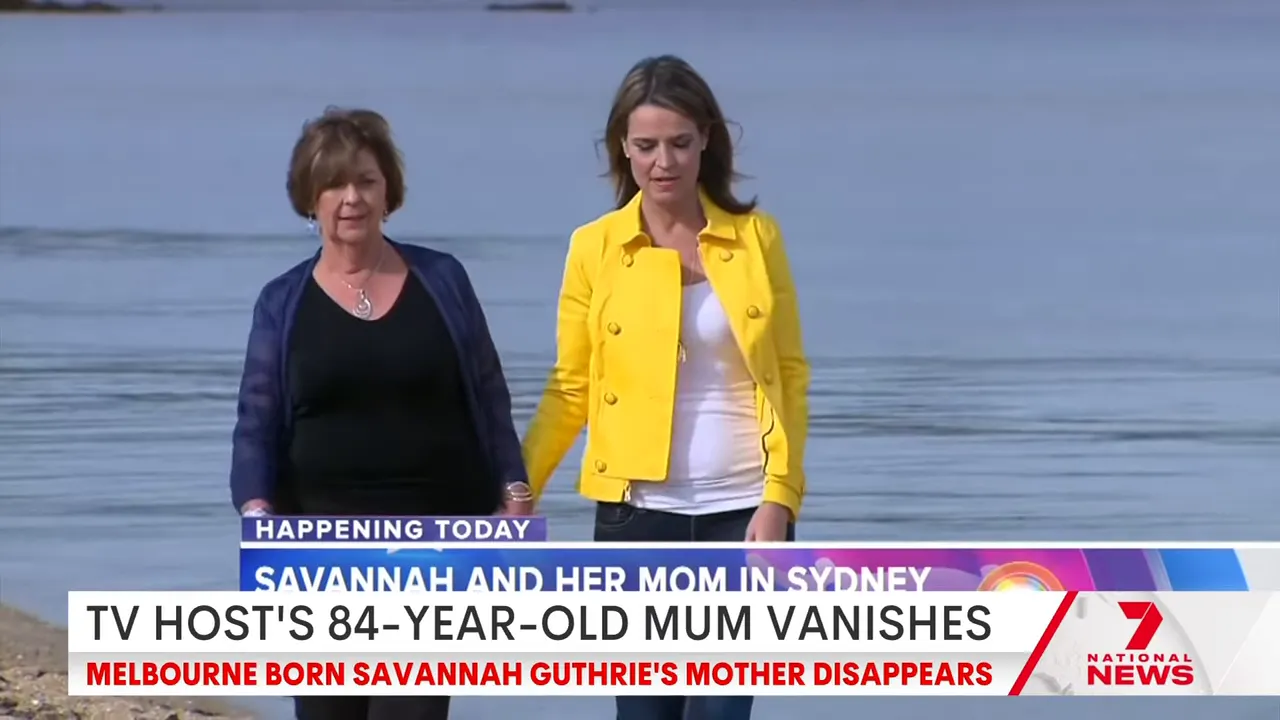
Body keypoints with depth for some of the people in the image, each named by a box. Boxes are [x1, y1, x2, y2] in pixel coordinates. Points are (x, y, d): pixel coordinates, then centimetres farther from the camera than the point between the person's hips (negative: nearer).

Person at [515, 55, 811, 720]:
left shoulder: (756, 237, 3)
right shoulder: (595, 248, 2)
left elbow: (790, 376, 4)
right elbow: (570, 388, 5)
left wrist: (779, 498, -6)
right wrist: (520, 489, -7)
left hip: (742, 511, 0)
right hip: (639, 514, 0)